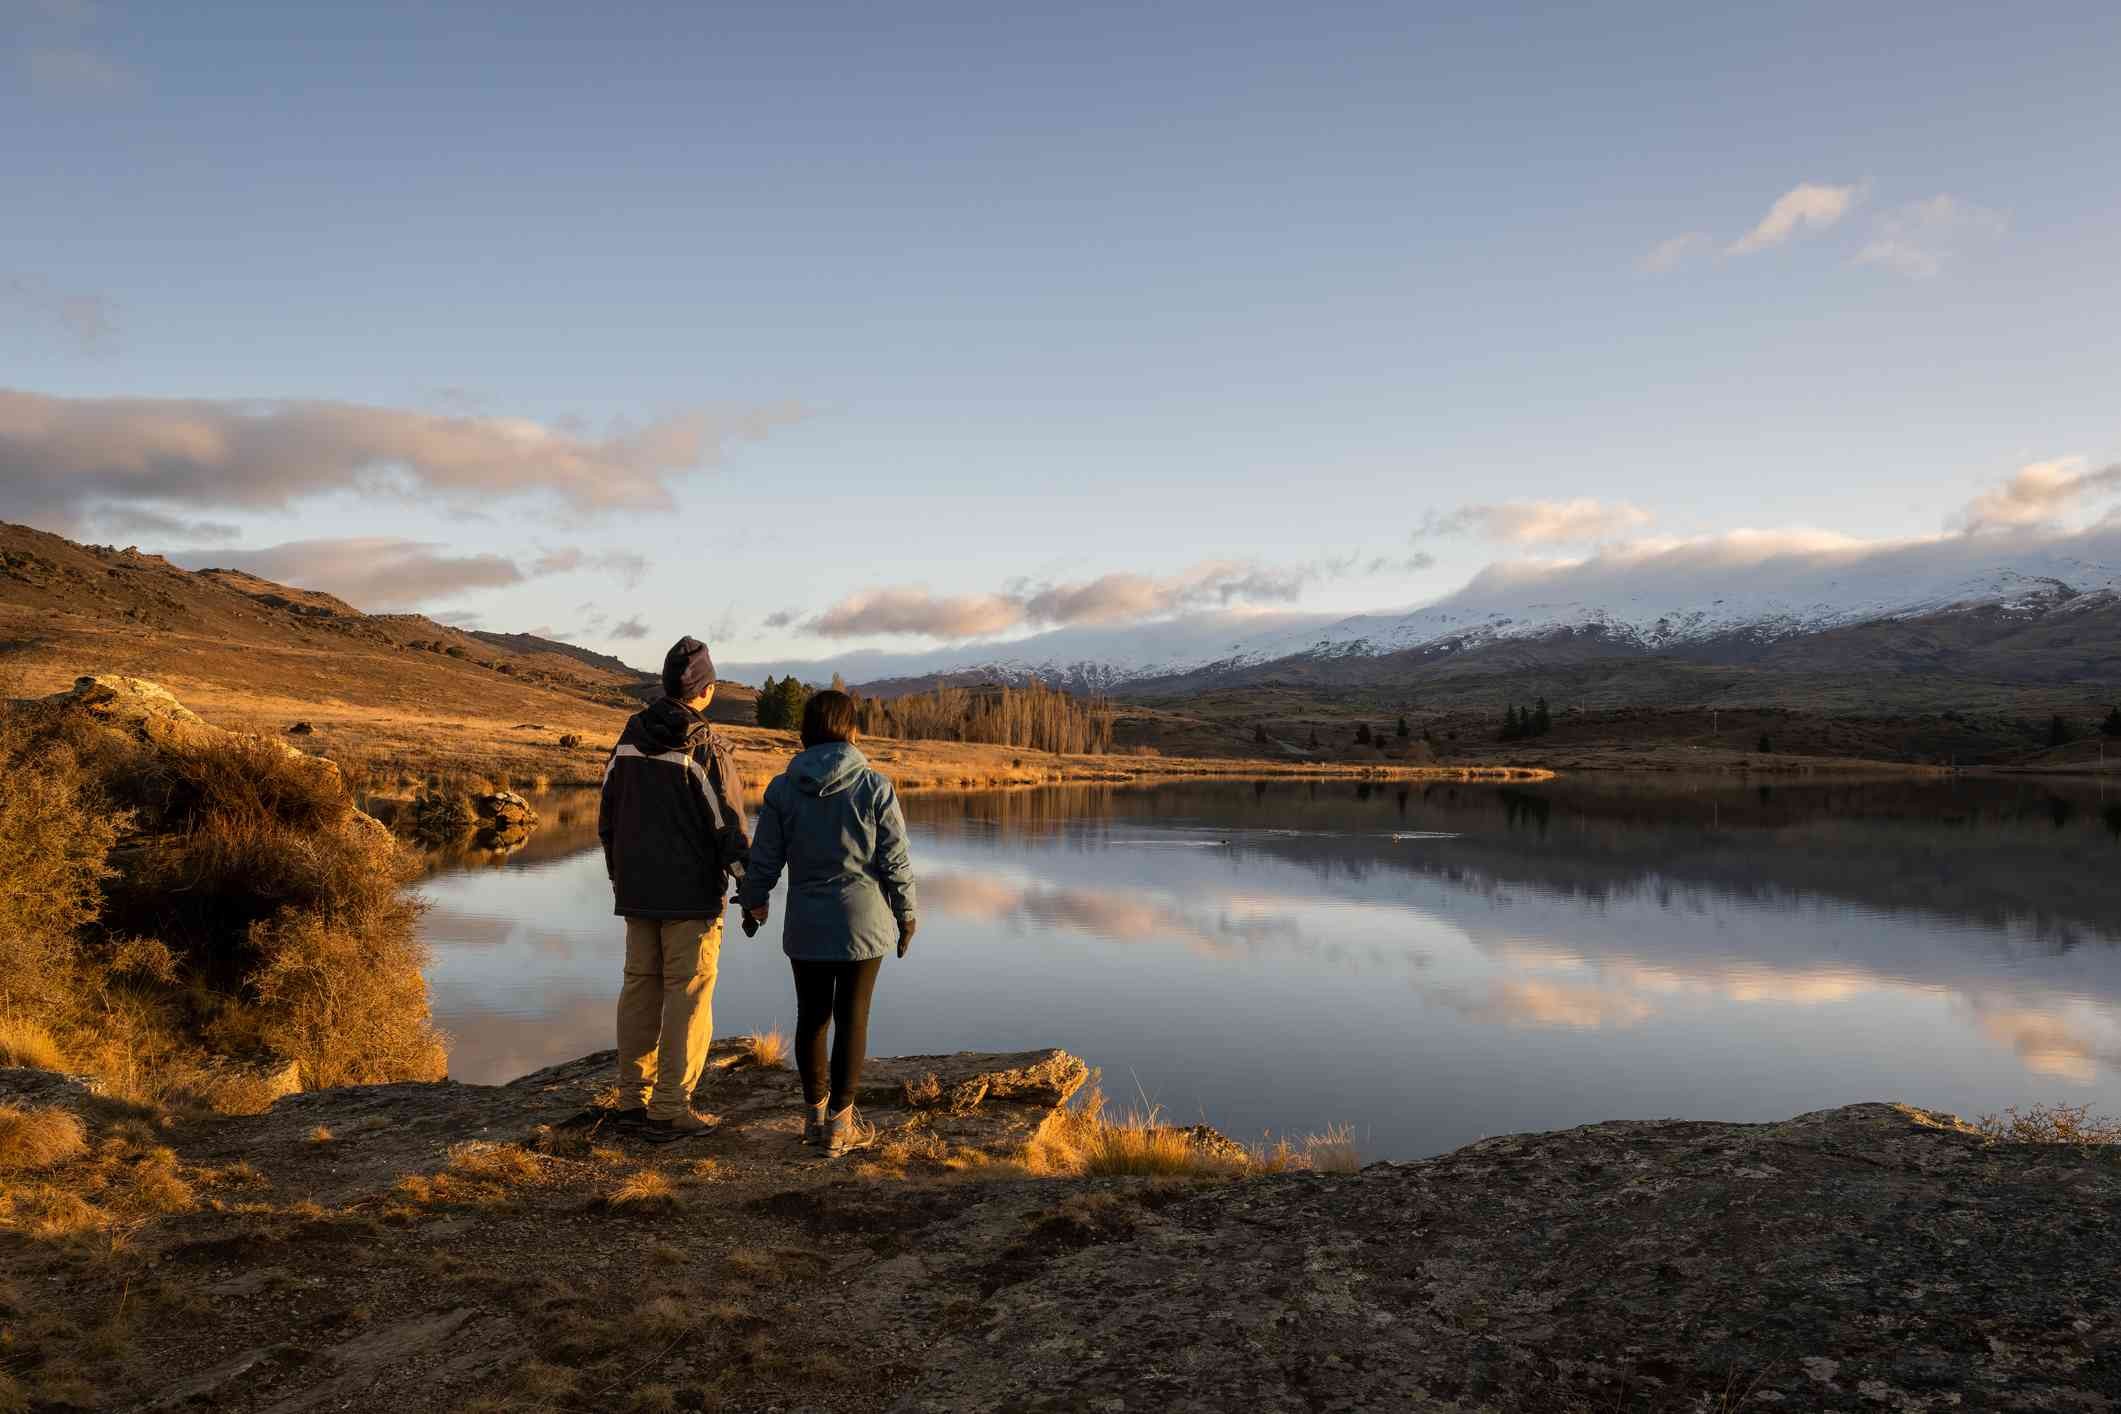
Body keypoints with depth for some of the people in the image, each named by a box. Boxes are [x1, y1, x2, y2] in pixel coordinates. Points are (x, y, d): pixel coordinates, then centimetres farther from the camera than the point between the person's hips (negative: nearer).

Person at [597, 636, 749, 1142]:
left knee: (640, 987, 13)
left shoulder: (630, 736, 6)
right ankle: (670, 1109, 0)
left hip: (637, 889, 6)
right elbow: (728, 824, -12)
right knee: (688, 995, 0)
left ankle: (633, 1097, 19)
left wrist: (618, 874, 22)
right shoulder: (705, 748, -14)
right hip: (692, 892, -6)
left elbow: (608, 812, 12)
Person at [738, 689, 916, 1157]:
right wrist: (906, 913, 7)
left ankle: (815, 1114, 23)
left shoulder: (782, 789, -3)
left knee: (811, 1016, 14)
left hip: (805, 925, 2)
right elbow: (895, 861, -6)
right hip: (864, 921, -2)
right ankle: (840, 1121, 6)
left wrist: (753, 902, 21)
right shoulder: (875, 787, -9)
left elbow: (764, 859, 2)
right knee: (852, 1018, 4)